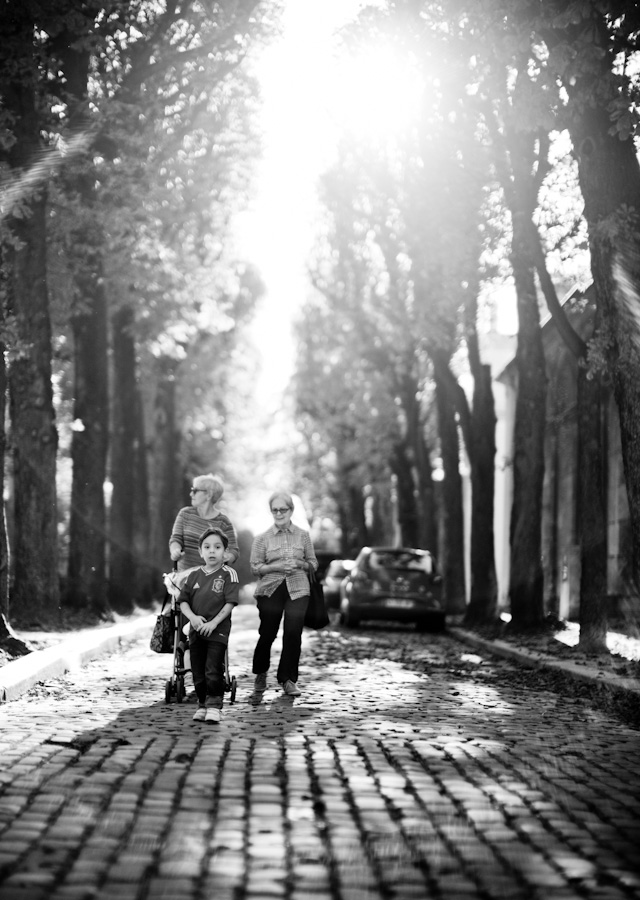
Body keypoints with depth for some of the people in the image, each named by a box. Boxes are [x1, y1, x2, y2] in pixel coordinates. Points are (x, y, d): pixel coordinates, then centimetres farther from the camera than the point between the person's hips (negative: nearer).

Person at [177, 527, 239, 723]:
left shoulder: (228, 574, -4)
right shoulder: (194, 575, 8)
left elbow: (230, 603, -10)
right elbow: (183, 600, 8)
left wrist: (214, 622, -17)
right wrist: (192, 617, -11)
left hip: (218, 629, -4)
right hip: (196, 629, 4)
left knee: (213, 670, -10)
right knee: (198, 672, 8)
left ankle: (215, 706, 1)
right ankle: (202, 705, 21)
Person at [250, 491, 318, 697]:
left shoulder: (303, 535, 8)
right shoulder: (262, 538, 4)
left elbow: (313, 564, 13)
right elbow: (255, 567, 1)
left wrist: (300, 564, -8)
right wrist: (277, 566, -14)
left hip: (298, 590, 1)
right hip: (270, 590, -1)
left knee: (293, 634, -8)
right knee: (267, 633, 3)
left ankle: (288, 679, 4)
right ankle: (260, 674, 27)